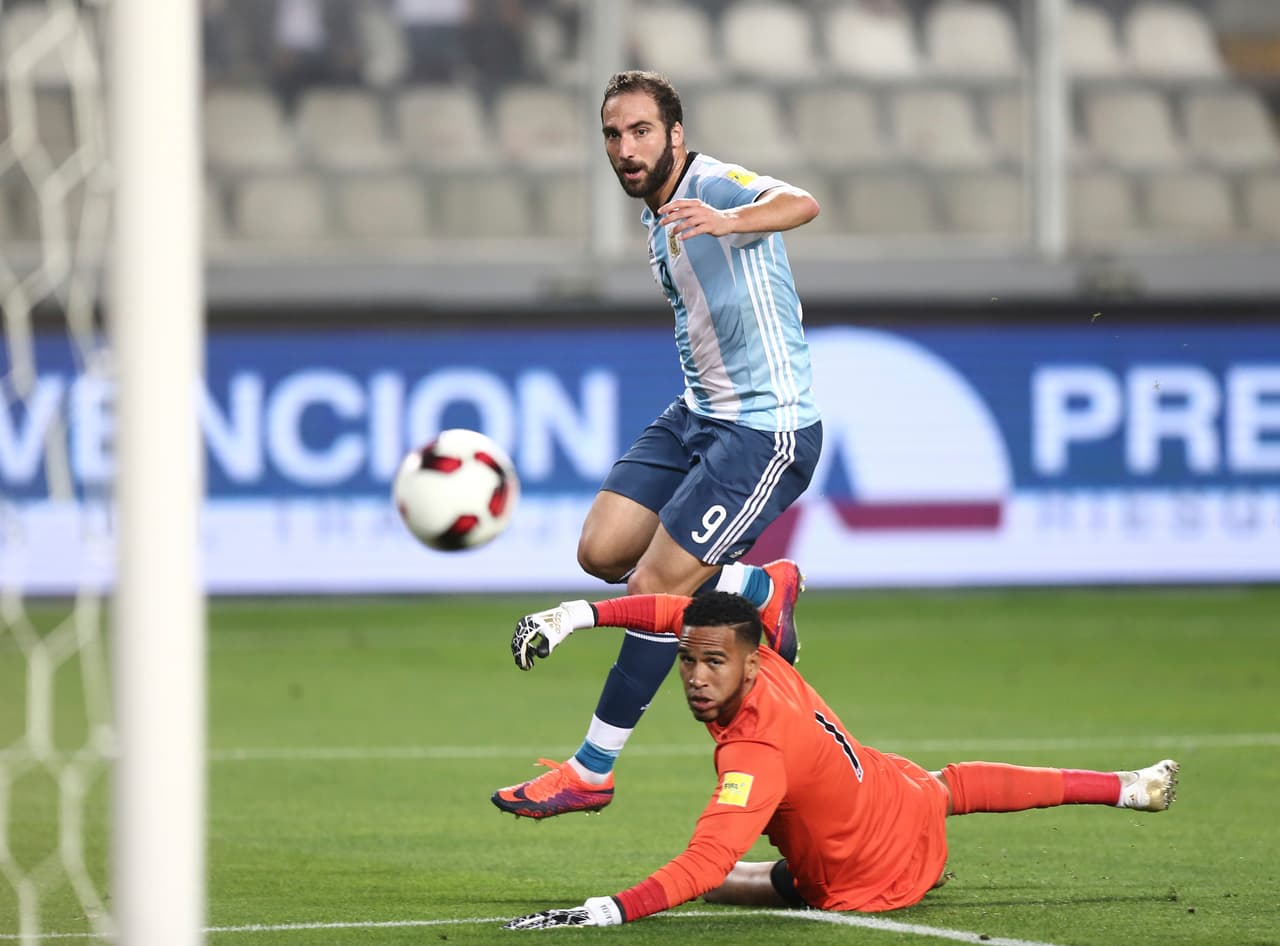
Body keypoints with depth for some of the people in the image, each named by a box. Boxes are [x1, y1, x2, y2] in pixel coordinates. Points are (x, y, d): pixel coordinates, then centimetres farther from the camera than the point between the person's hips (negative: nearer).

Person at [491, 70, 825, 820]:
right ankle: (762, 588, 21)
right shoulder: (660, 220, 12)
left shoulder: (715, 185, -18)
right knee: (602, 552, 3)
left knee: (656, 588, -10)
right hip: (699, 415, 10)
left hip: (766, 429, -10)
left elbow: (801, 204, -41)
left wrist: (729, 220, -61)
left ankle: (591, 774, 1)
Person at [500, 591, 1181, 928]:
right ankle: (1126, 787, 59)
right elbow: (678, 611, -3)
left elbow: (702, 869, -54)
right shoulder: (767, 666, -22)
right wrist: (575, 615, -13)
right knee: (952, 786, 39)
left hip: (870, 884, -7)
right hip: (908, 799, 7)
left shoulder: (753, 759, -43)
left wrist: (605, 912, -64)